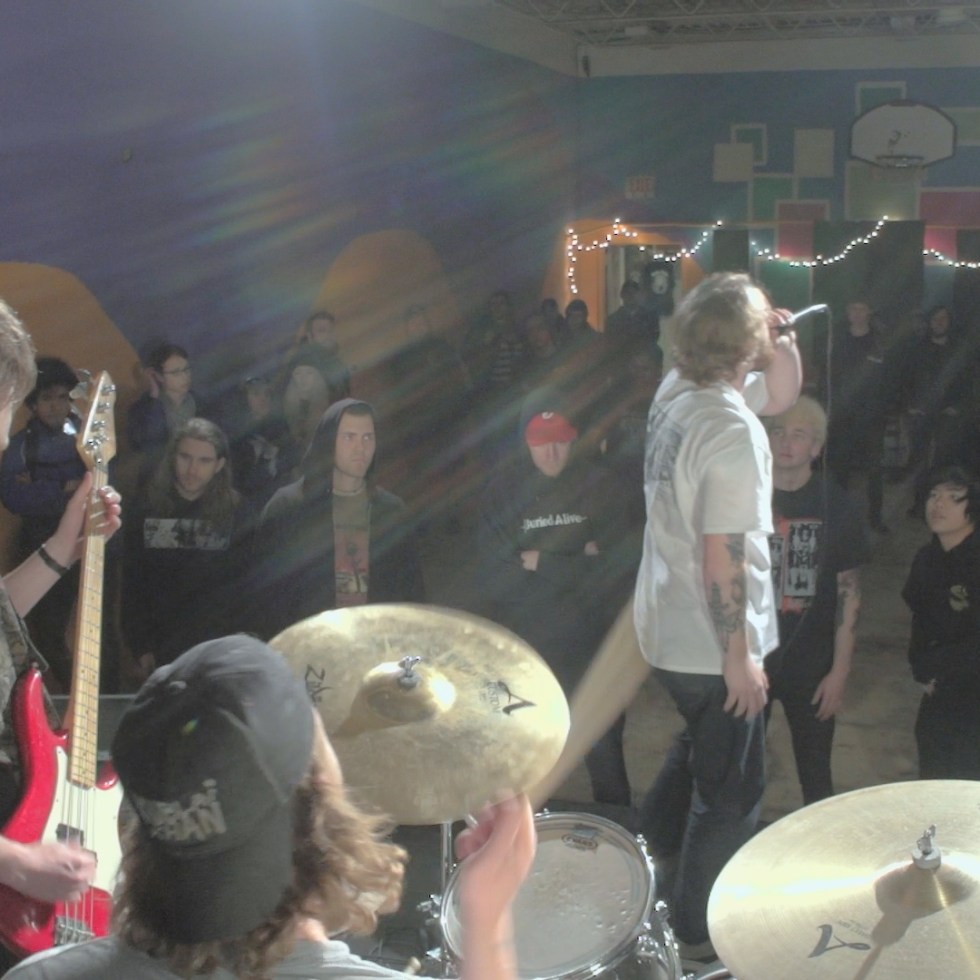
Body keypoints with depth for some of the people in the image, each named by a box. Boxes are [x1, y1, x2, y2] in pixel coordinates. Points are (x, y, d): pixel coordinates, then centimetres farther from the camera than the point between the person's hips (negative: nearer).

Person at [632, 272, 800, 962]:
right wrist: (740, 656, -19)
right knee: (732, 791, 11)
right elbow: (723, 557, -27)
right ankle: (701, 931, 25)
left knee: (701, 747, 32)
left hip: (665, 625, 9)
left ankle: (657, 853, 45)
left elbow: (780, 393, 14)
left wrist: (783, 337, -5)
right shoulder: (732, 434, -29)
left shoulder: (678, 389, -1)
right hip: (712, 645, -8)